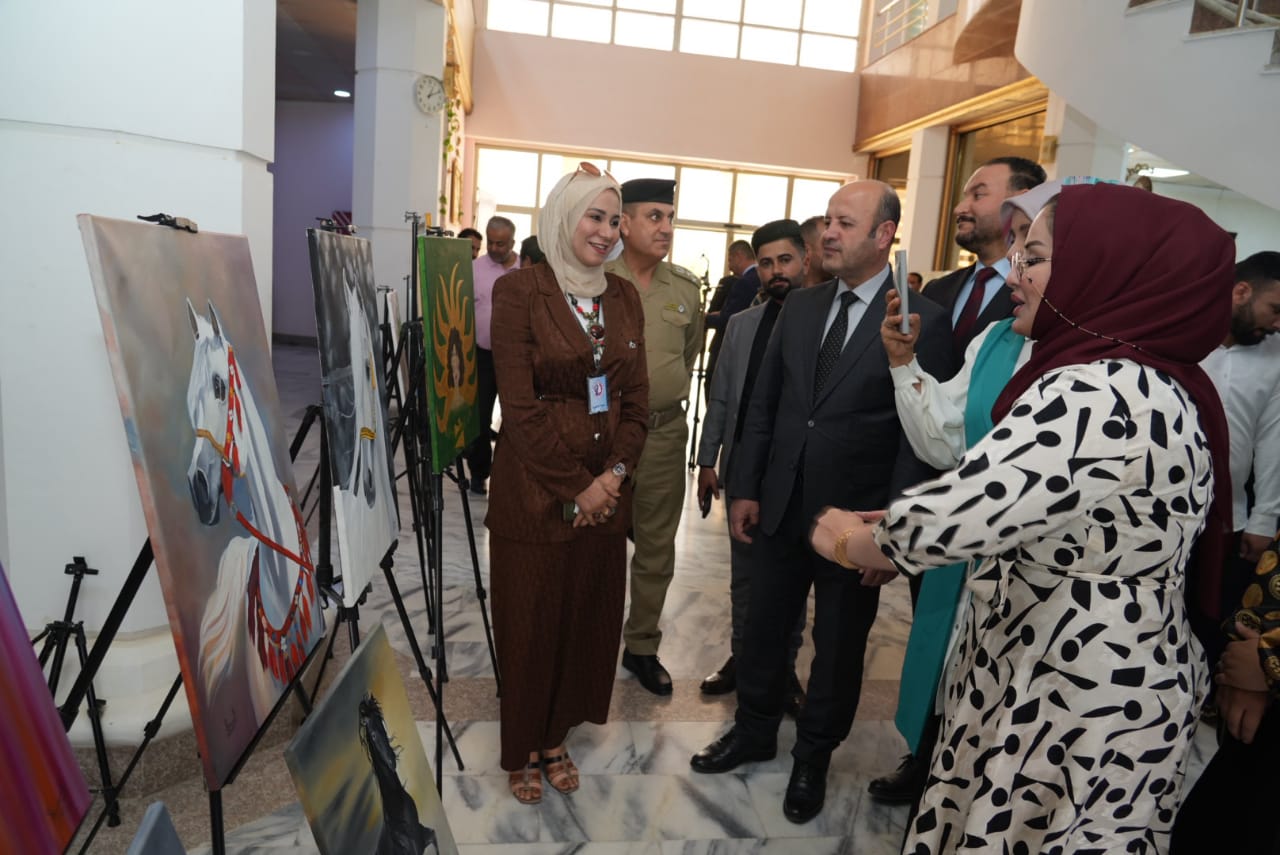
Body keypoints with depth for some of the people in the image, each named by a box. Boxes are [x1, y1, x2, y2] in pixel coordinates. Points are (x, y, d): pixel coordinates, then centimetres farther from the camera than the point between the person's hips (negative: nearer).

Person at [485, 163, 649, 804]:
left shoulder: (623, 297, 7)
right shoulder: (519, 293, -9)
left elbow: (637, 397, 6)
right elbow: (520, 408, -14)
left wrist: (614, 474, -7)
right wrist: (575, 487, -13)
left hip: (605, 490, 5)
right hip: (534, 490, -5)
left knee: (588, 617, 14)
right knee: (530, 621, 9)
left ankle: (554, 738, 35)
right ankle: (521, 751, 31)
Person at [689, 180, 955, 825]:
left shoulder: (923, 322, -11)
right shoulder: (800, 305, 5)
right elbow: (763, 404, 7)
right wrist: (745, 489, 4)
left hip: (856, 517, -4)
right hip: (780, 506, 4)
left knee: (838, 646, 14)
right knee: (763, 627, 18)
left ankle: (813, 757, 37)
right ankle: (754, 730, 41)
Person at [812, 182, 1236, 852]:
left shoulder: (1097, 394, -26)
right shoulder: (1165, 385, 6)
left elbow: (950, 517, -31)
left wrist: (851, 542, -11)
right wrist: (894, 538, 4)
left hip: (1069, 714, -9)